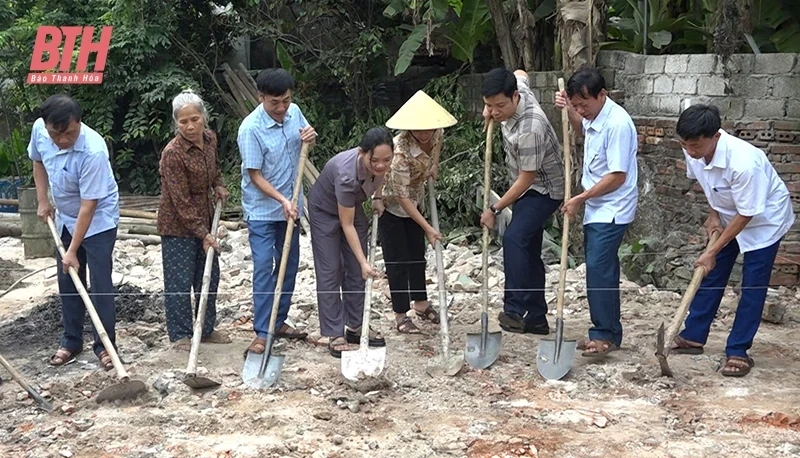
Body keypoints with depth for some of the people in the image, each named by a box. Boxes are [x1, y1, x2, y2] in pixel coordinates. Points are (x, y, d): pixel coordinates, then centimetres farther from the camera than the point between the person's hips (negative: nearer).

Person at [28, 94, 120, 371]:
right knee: (67, 282, 12)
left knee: (100, 283, -6)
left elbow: (88, 206, -29)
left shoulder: (93, 151, -35)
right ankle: (71, 341, 24)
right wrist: (42, 200, 3)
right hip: (65, 218, 6)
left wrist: (73, 251, -25)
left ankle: (105, 345, 5)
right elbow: (38, 161, 9)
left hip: (98, 220, -6)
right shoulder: (39, 129, -16)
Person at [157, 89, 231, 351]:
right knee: (180, 281, -1)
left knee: (210, 276, 14)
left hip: (204, 221, 8)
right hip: (178, 225, -7)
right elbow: (181, 202, -22)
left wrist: (218, 185, 2)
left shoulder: (210, 139, -2)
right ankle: (181, 335, 12)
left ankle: (206, 330, 27)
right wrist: (203, 234, -21)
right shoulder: (173, 153, -24)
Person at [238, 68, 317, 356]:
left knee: (289, 265, 13)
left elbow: (307, 140, 14)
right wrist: (282, 200, -28)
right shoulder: (250, 128, -22)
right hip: (262, 210, -7)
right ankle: (262, 333, -4)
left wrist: (311, 137, -10)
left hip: (290, 206, 7)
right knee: (263, 269, -8)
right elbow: (255, 176, -19)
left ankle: (279, 322, 26)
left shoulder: (294, 112, -4)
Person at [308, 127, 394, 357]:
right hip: (325, 210, -6)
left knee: (356, 270, 8)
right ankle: (335, 334, 0)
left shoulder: (379, 163, -27)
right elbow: (347, 225, -33)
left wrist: (378, 196, -4)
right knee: (330, 272, -5)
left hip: (354, 206, 6)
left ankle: (355, 326, 18)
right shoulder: (346, 174, -43)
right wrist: (364, 261, -33)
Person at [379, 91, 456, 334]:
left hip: (415, 199, 7)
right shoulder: (401, 151, -39)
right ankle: (401, 315, 4)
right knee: (397, 259, -4)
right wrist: (428, 228, -31)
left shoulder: (437, 133, -19)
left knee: (417, 254, 15)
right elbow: (402, 197, -33)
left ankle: (421, 304, 29)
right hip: (390, 203, -7)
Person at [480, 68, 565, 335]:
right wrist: (489, 107, 6)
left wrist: (494, 209, -18)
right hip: (527, 189, 10)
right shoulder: (517, 87, -9)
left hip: (543, 190, -10)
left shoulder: (530, 128, -33)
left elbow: (526, 178, -26)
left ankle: (514, 311, -27)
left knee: (514, 238, -26)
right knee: (529, 249, 10)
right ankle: (537, 318, 16)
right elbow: (521, 73, 18)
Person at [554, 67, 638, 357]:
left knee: (599, 268, -12)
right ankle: (607, 333, 20)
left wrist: (580, 199, -17)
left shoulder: (617, 124, -23)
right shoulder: (593, 116, 6)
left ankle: (606, 334, -5)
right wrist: (569, 111, 14)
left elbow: (617, 176, -23)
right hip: (596, 207, 10)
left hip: (611, 210, -10)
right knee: (601, 268, 13)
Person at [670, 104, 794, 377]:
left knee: (753, 287, -5)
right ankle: (693, 337, 20)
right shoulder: (694, 152, -20)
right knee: (711, 276, 10)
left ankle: (738, 352, 3)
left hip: (763, 220, -7)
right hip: (728, 218, 7)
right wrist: (713, 214, -5)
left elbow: (746, 214, -29)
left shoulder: (743, 162, -41)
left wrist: (712, 252, -24)